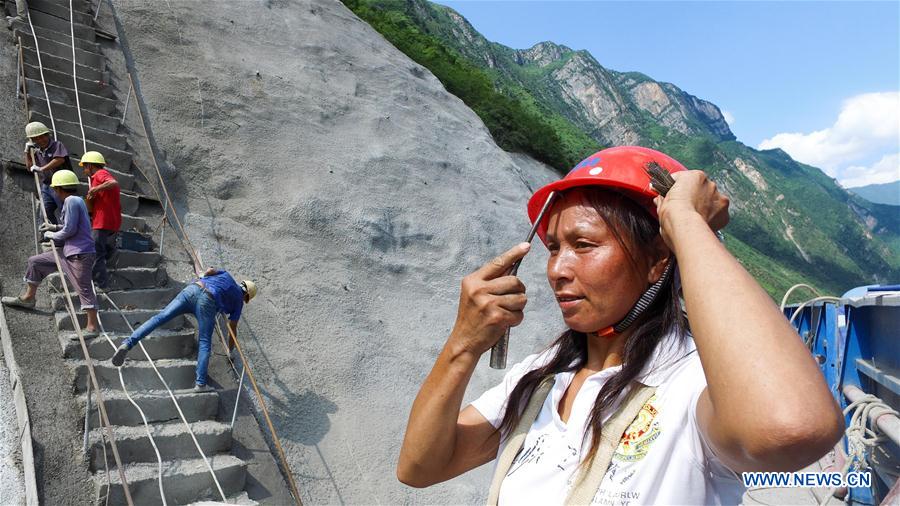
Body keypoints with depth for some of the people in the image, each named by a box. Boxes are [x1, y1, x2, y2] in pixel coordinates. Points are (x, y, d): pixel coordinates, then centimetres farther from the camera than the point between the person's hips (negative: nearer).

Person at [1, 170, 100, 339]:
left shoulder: (71, 201, -13)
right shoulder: (77, 200, 15)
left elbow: (70, 230, -18)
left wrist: (52, 235, -1)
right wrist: (55, 227, 20)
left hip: (79, 254, -11)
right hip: (69, 253, 11)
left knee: (84, 289, -9)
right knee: (36, 262, 20)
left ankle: (92, 327, -8)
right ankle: (28, 298, 33)